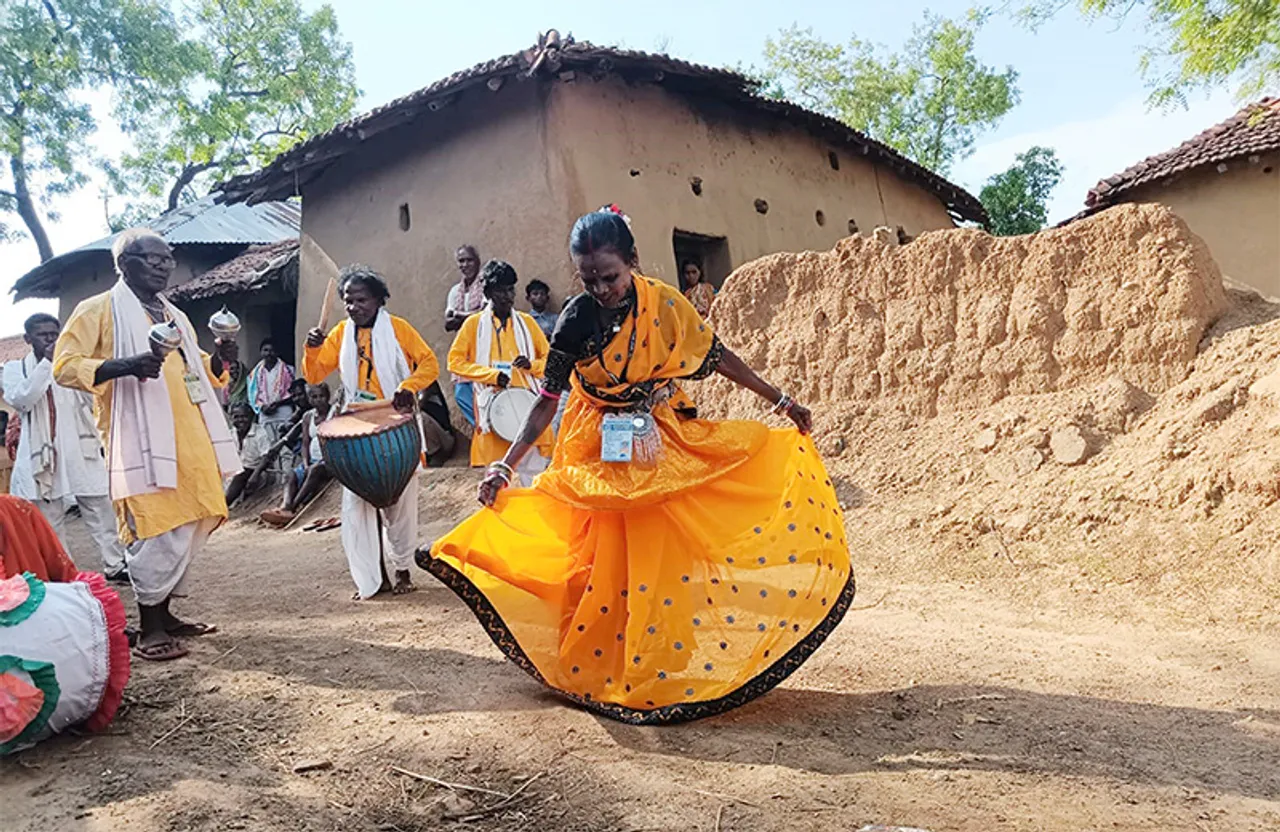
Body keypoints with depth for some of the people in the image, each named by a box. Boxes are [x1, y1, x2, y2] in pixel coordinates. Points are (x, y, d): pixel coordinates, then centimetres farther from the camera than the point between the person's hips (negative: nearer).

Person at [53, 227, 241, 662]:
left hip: (190, 439, 8)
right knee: (159, 532, -10)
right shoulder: (98, 309, 0)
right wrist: (123, 365, -25)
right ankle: (149, 630, 1)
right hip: (143, 440, -7)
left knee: (187, 529, 10)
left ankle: (165, 614, 22)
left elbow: (196, 373, 30)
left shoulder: (175, 316, 22)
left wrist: (217, 358, 7)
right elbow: (65, 366, -9)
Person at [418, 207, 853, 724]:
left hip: (665, 449, 2)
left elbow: (717, 356, -1)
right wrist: (507, 465, -17)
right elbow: (548, 400, -11)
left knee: (673, 555, 5)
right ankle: (618, 678, 21)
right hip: (601, 455, -2)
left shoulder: (664, 305, -11)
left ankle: (675, 670, 22)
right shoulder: (576, 322, -15)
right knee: (609, 563, 4)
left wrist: (779, 400, 2)